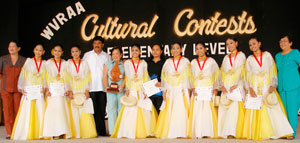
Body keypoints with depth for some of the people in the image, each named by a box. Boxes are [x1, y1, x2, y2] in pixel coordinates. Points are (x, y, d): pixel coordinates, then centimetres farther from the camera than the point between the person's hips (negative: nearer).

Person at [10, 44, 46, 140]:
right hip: (28, 91, -1)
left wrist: (44, 87, -8)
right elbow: (22, 75, 4)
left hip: (40, 91, 1)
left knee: (40, 112, -4)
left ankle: (39, 133, 3)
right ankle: (26, 133, 3)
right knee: (27, 112, -5)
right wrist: (21, 88, -5)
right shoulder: (28, 61, 8)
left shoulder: (44, 63, 12)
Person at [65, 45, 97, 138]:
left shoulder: (84, 63, 11)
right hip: (73, 91, 0)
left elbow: (88, 77, 6)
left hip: (83, 91, 0)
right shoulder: (68, 63, 9)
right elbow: (67, 78, 4)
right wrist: (69, 91, -6)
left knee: (85, 112, -6)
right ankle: (77, 134, -2)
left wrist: (87, 90, -4)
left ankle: (86, 133, -1)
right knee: (75, 112, -5)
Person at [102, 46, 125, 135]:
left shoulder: (124, 65, 11)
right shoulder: (107, 64, 16)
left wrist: (122, 86, -14)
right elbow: (105, 77, 9)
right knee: (111, 109, -5)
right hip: (110, 90, 1)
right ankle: (112, 132, -4)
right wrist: (106, 86, -7)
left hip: (121, 90, 0)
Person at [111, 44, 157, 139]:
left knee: (144, 110, -4)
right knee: (130, 110, -8)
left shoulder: (143, 63, 8)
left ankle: (143, 132, 6)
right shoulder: (127, 63, 8)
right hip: (132, 90, 0)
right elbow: (127, 77, 7)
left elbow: (146, 78, 6)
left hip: (141, 90, 0)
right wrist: (127, 89, -3)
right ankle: (130, 132, -1)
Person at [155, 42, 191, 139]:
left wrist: (188, 89, -4)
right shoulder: (168, 62, 13)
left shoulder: (185, 61, 8)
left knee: (182, 111, -7)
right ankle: (170, 133, 4)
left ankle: (182, 133, 0)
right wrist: (164, 91, 5)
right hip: (171, 91, 2)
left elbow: (188, 76, 4)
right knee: (169, 112, -3)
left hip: (182, 90, -1)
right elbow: (164, 77, 11)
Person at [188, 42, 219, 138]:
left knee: (208, 111, -10)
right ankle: (198, 134, -1)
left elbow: (217, 75, 6)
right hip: (197, 90, 2)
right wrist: (193, 89, -4)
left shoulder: (211, 61, 7)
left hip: (208, 90, -2)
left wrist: (215, 88, -5)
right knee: (196, 111, -5)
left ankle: (208, 133, -4)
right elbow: (191, 77, 9)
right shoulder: (193, 62, 13)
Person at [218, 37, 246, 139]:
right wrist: (222, 85, -2)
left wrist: (235, 85, -13)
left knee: (235, 108, -14)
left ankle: (232, 133, -17)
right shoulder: (226, 58, 20)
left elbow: (240, 71, -3)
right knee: (224, 109, -3)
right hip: (226, 87, 4)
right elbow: (222, 72, 13)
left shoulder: (241, 55, 7)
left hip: (237, 87, -4)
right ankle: (224, 133, -2)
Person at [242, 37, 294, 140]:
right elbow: (247, 76, 7)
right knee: (255, 111, -5)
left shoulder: (267, 55, 8)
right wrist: (250, 88, -7)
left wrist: (272, 85, -7)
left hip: (268, 88, 0)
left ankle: (271, 132, 1)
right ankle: (258, 134, 3)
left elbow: (274, 71, 6)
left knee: (272, 110, -7)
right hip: (255, 89, 0)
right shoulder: (249, 59, 10)